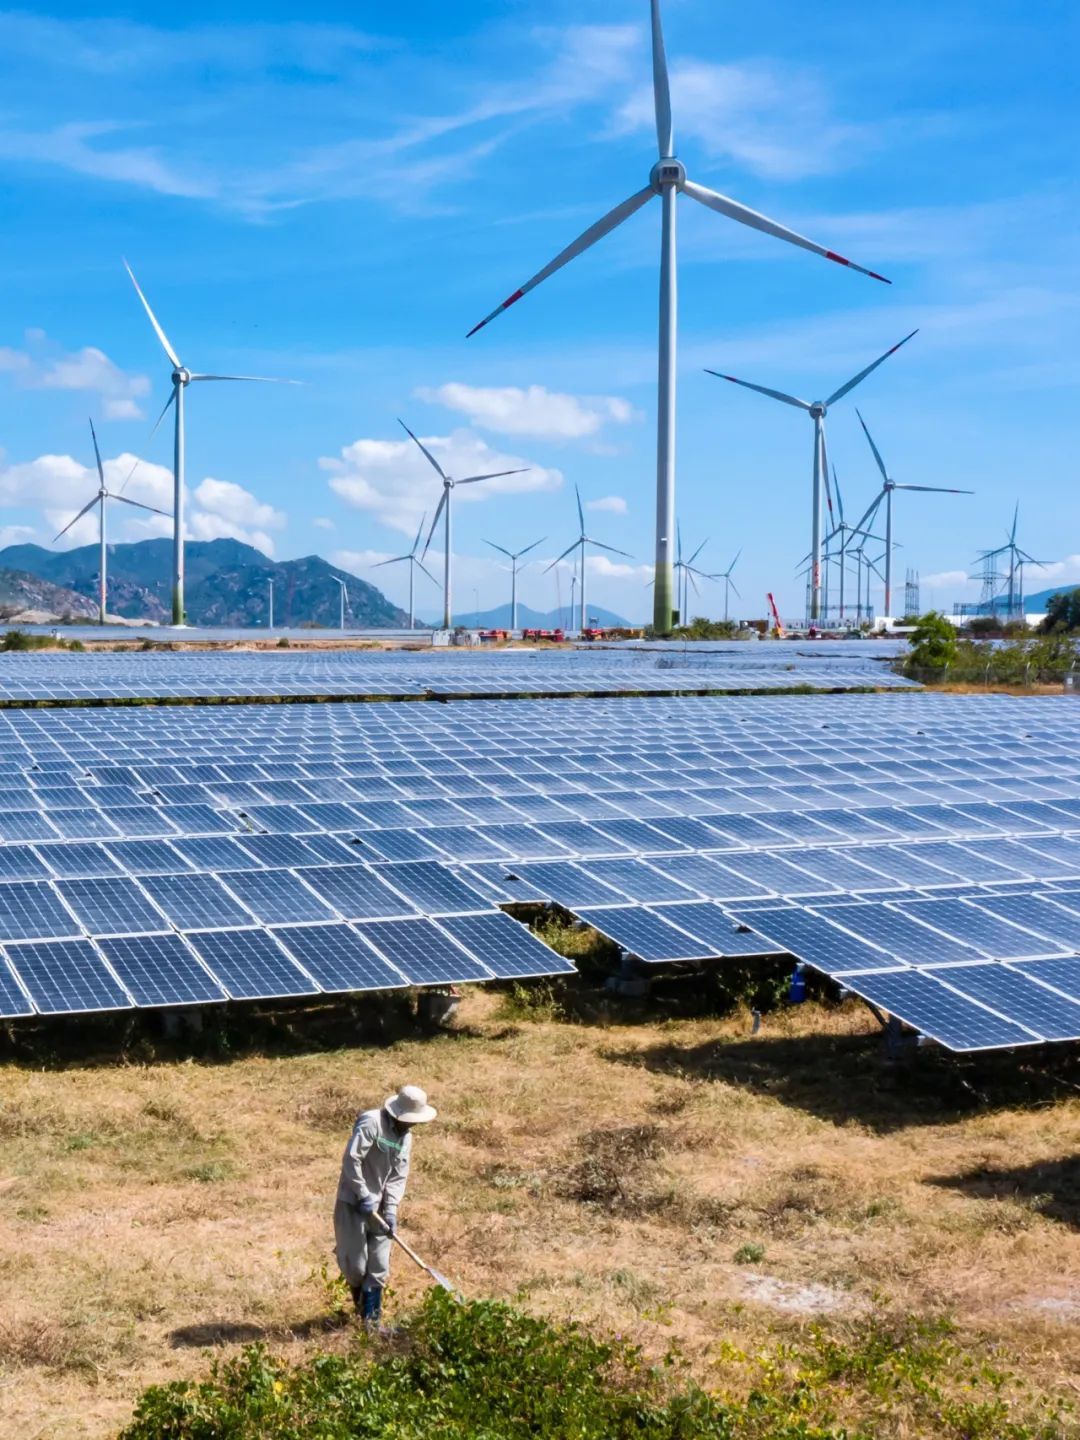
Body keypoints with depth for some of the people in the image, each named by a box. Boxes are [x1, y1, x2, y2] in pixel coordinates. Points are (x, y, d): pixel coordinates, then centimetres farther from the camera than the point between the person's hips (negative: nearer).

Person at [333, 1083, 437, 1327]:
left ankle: (371, 1318, 14)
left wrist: (391, 1210, -7)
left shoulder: (406, 1137, 7)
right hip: (353, 1203, -7)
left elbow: (399, 1176, 5)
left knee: (379, 1268, 5)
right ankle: (359, 1302, 28)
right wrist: (364, 1196, -20)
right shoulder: (371, 1123, -17)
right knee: (355, 1266, -2)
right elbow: (350, 1159, -22)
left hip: (378, 1207, 7)